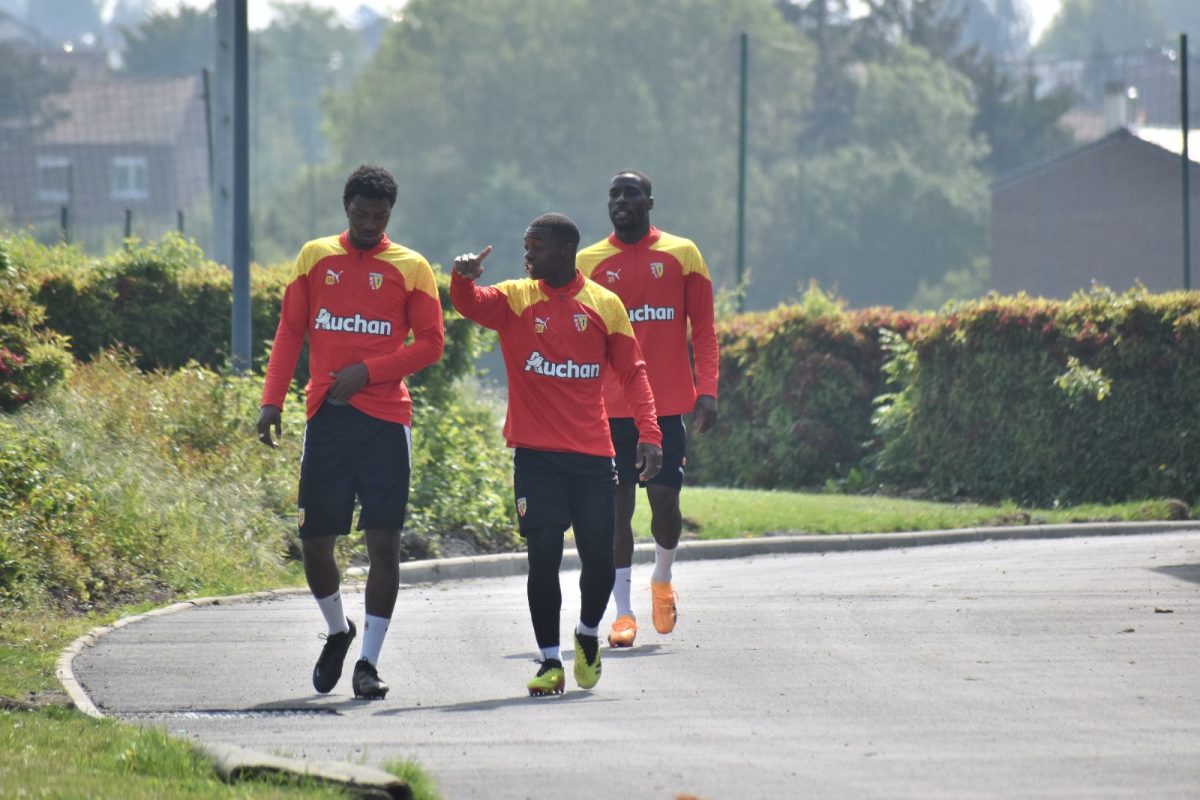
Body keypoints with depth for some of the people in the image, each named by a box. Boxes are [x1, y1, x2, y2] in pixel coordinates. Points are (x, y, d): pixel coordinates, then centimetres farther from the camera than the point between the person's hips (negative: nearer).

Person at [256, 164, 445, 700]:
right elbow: (289, 332, 10)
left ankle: (369, 661, -3)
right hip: (326, 416, 2)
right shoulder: (315, 258, 10)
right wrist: (271, 400, 0)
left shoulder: (410, 268, 4)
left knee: (384, 541, -8)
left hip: (386, 419, -2)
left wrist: (367, 372, -10)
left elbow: (430, 343, 2)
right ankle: (337, 631, 29)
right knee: (314, 540, 2)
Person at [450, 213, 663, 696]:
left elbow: (631, 372, 6)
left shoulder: (605, 305, 6)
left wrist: (649, 432, -5)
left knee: (600, 560, 0)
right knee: (543, 556, -6)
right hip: (536, 453, -1)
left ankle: (588, 633, 29)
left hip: (592, 455, 1)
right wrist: (463, 278, -38)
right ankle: (550, 662, 4)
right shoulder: (516, 299, 4)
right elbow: (470, 305, -15)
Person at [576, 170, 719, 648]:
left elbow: (704, 330, 5)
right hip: (610, 407, 0)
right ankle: (623, 612, 4)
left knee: (665, 500, -3)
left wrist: (707, 391, -6)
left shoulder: (681, 255, 5)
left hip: (668, 406, 0)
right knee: (617, 506, -2)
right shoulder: (588, 262, 6)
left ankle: (662, 580, 27)